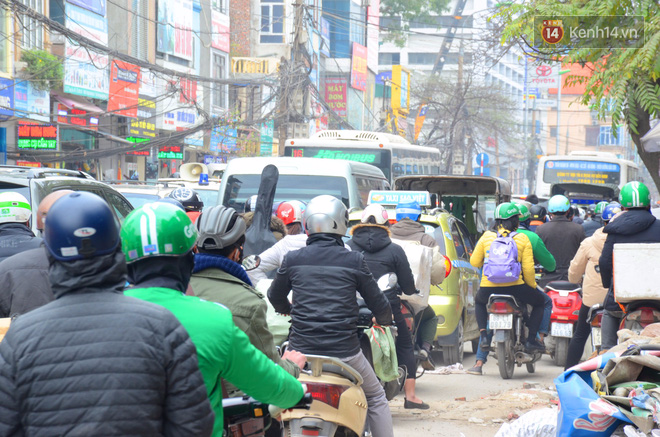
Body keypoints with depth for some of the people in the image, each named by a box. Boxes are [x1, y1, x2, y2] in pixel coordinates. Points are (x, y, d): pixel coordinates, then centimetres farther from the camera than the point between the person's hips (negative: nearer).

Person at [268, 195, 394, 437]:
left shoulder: (292, 259, 1)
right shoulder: (354, 261, -4)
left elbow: (275, 297, 18)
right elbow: (378, 303, 4)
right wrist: (384, 320, 28)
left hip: (301, 350, 1)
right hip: (344, 351, -1)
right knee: (376, 398, 21)